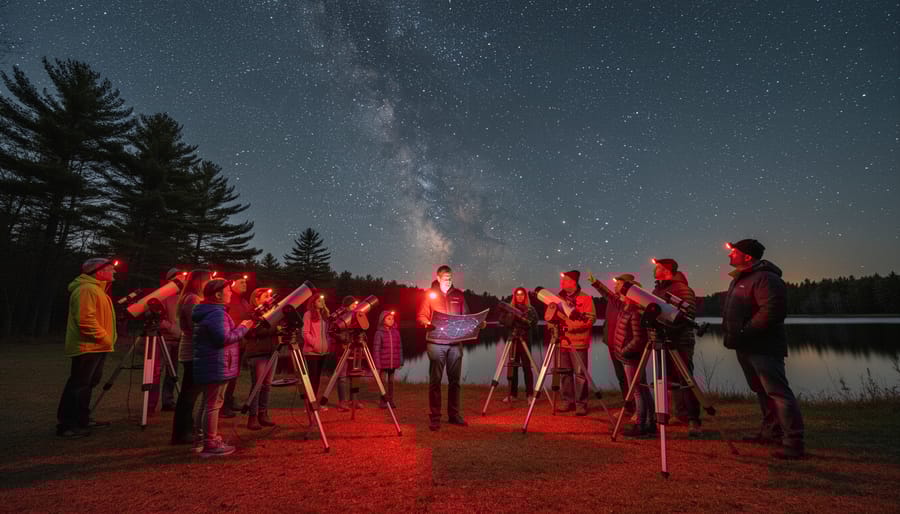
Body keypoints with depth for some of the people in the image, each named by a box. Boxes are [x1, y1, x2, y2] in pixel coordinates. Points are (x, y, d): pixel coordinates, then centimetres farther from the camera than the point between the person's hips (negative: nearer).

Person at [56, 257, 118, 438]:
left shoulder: (96, 289, 20)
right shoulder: (87, 289, -15)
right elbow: (86, 319, -24)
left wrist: (107, 340, 19)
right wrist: (105, 338, -19)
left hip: (95, 347, 11)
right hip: (88, 346, -11)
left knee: (88, 384, 16)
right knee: (78, 385, -7)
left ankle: (81, 420, 25)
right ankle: (66, 425, -2)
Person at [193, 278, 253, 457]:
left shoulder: (210, 311, 15)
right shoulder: (216, 312, -18)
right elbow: (222, 339, -25)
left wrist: (241, 327, 13)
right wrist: (243, 328, -14)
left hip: (211, 365, 11)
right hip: (216, 366, -11)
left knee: (212, 403, 17)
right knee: (214, 404, -4)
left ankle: (212, 439, 28)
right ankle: (210, 444, 3)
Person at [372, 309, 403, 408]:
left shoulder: (396, 332, 6)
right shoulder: (379, 333, -6)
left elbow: (399, 347, 9)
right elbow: (376, 349, -7)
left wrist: (400, 362, 6)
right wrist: (377, 364, -11)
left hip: (393, 363, 3)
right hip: (383, 363, -3)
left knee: (391, 381, 11)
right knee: (384, 382, 3)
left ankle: (391, 400, 22)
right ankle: (383, 401, 16)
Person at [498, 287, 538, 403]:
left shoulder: (530, 309, 5)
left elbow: (534, 322, -9)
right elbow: (502, 321, 1)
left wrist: (524, 317, -23)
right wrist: (512, 317, -14)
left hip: (525, 340, -2)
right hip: (513, 340, 2)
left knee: (526, 367, -4)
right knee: (513, 367, 3)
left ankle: (530, 394, 4)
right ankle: (512, 394, 10)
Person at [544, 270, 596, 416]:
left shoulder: (585, 298, -3)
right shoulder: (560, 298, 12)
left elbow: (591, 319, -11)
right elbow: (550, 316, 18)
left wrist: (573, 325, -22)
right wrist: (553, 318, -6)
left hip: (578, 342, -5)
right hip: (562, 341, 5)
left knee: (580, 374, -3)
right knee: (565, 373, 8)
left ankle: (581, 404, 6)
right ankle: (568, 402, 18)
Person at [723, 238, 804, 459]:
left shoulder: (765, 278, -15)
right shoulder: (739, 279, 16)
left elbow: (771, 311, -26)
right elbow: (731, 312, 25)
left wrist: (745, 332, -23)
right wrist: (732, 334, 13)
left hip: (763, 347, -10)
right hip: (745, 346, 10)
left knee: (778, 392, -8)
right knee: (762, 391, 17)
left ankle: (793, 443, -3)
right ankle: (770, 432, 28)